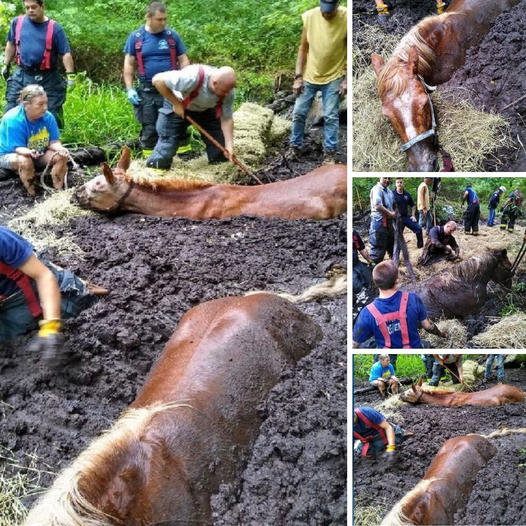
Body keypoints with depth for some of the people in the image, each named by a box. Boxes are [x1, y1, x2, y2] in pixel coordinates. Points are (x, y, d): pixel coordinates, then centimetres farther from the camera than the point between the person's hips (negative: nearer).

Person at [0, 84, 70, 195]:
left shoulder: (48, 116, -11)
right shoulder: (13, 119, -27)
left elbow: (54, 142, -9)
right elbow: (18, 148, -28)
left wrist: (60, 149, -33)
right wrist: (29, 152, -51)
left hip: (39, 154, 5)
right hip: (10, 155, -5)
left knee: (62, 156, -18)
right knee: (25, 161, -39)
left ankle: (58, 190, -8)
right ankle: (31, 194, -23)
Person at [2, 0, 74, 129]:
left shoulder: (54, 28, -5)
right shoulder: (17, 22, 4)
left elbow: (65, 53, -7)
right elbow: (11, 44, 17)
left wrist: (70, 74, -15)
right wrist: (6, 65, 18)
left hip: (48, 79, -2)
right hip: (21, 76, 2)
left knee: (53, 113, 2)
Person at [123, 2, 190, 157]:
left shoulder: (172, 35, 4)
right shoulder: (135, 37, 2)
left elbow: (183, 60, 8)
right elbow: (129, 64, 5)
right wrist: (129, 89, -3)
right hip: (147, 92, 0)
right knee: (149, 128, 6)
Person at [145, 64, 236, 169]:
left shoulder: (227, 91, -26)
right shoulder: (192, 77, -41)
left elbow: (226, 119, -17)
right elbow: (157, 80, -34)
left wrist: (229, 145, -28)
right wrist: (176, 104, -29)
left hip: (206, 110, 4)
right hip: (178, 109, -4)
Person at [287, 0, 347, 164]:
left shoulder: (346, 18, -17)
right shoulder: (310, 16, -12)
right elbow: (303, 48, -2)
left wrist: (347, 78, -11)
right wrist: (298, 76, -3)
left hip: (333, 77, -2)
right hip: (309, 76, 2)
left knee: (331, 117, 0)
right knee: (299, 113, 7)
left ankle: (330, 152, 12)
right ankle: (295, 147, 24)